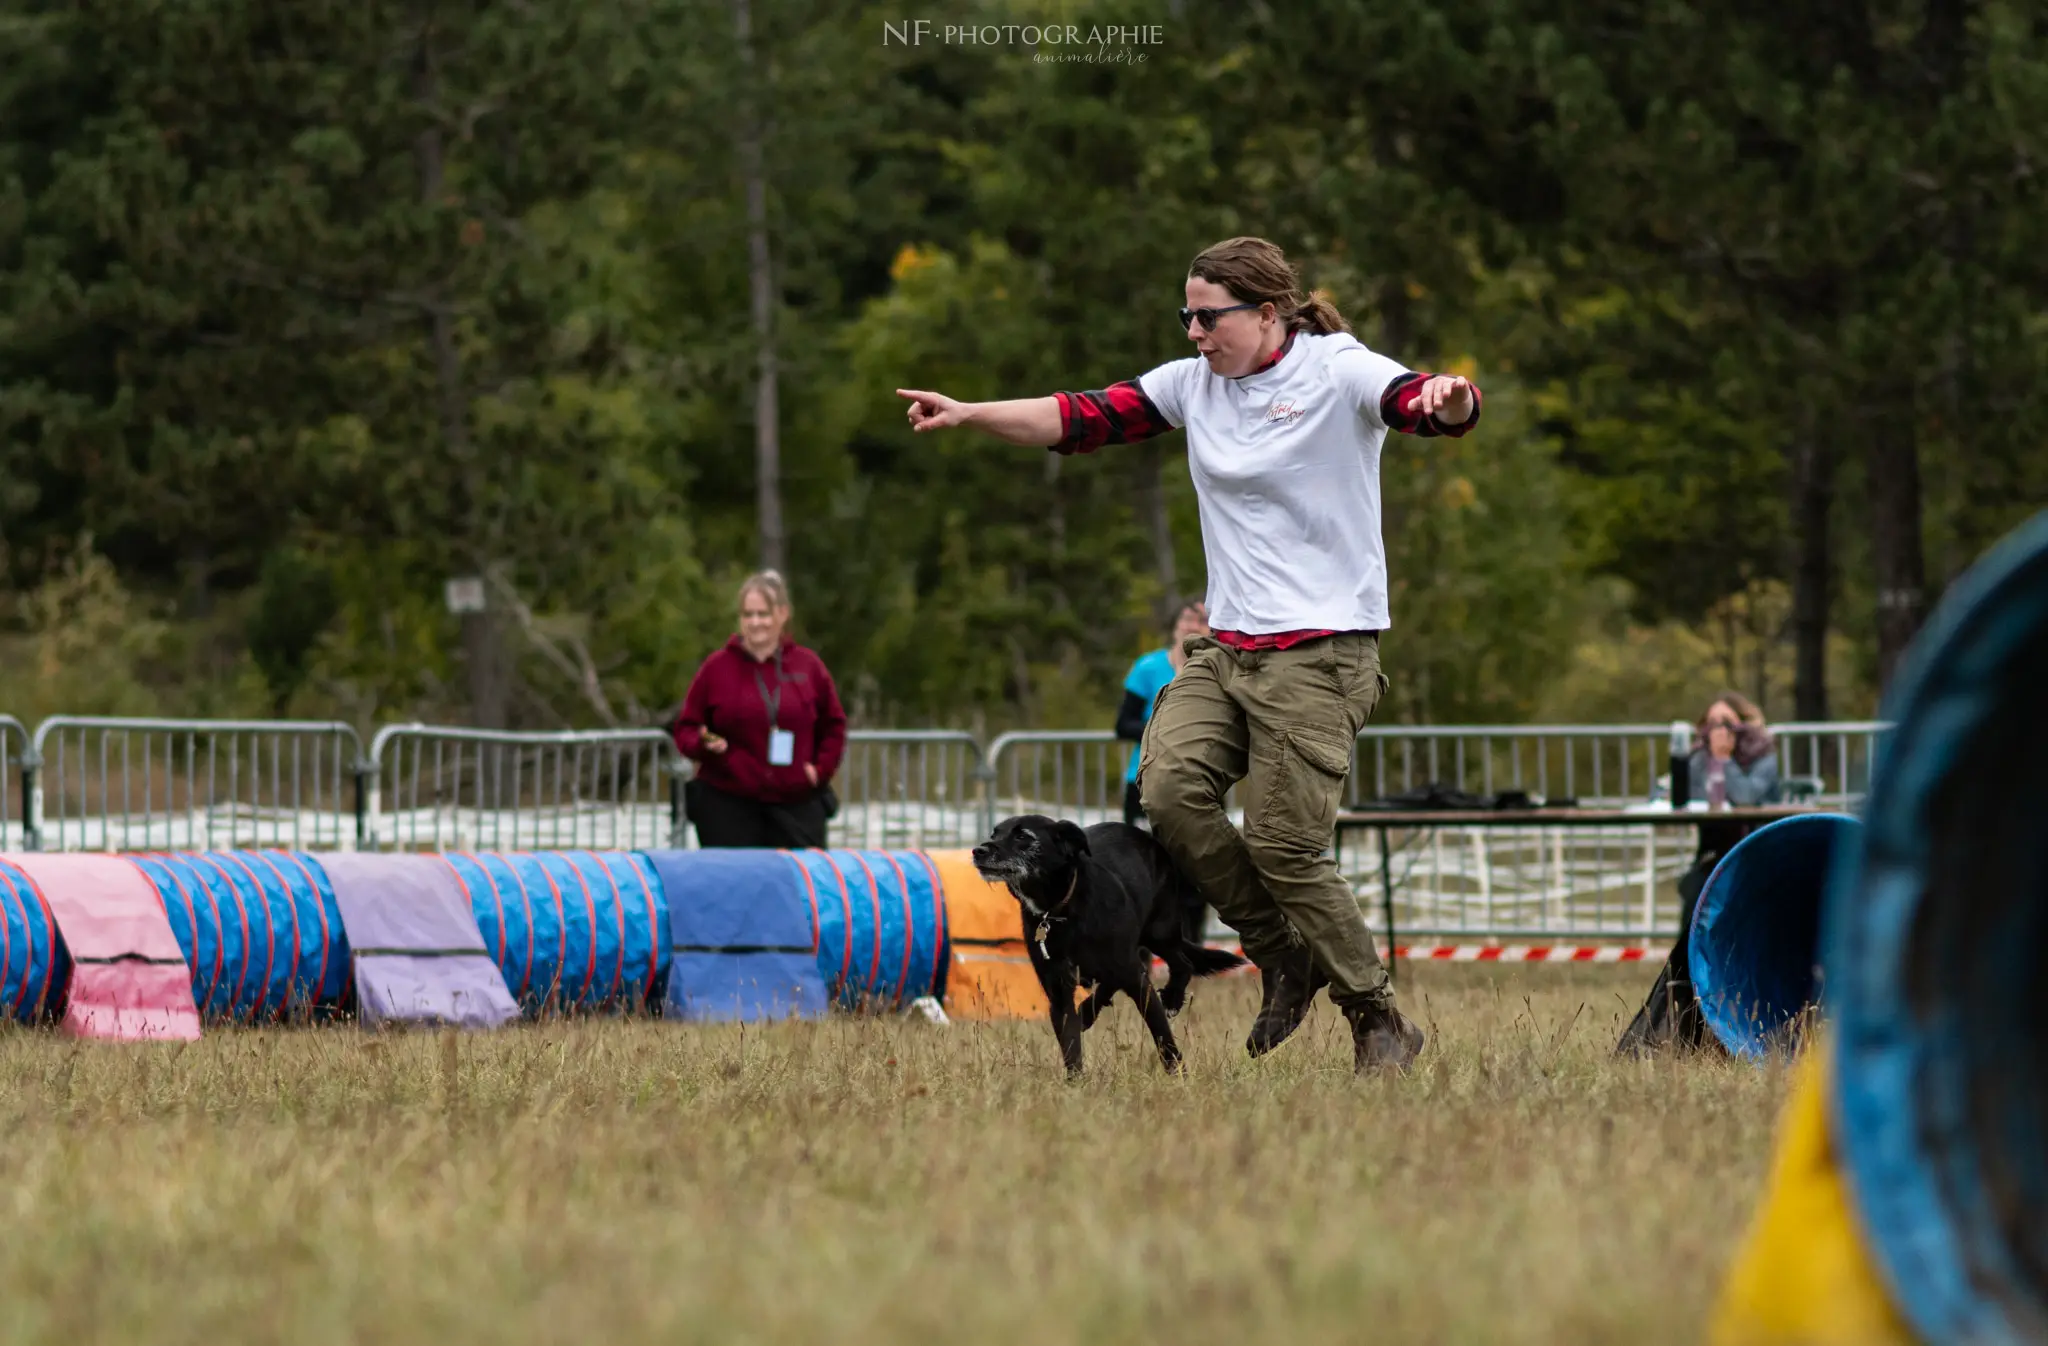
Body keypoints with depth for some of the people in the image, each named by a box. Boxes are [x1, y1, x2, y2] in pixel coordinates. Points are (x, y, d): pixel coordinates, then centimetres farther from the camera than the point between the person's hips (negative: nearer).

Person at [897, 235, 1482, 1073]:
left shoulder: (1337, 372, -8)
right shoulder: (1193, 383, 11)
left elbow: (1424, 405, -25)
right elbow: (1084, 419, 11)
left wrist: (1446, 401, -49)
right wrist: (970, 415, 2)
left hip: (1321, 651, -6)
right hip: (1226, 647, 6)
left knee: (1282, 844, -11)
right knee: (1169, 787, -16)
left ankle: (1381, 1024, 3)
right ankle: (1284, 960, 1)